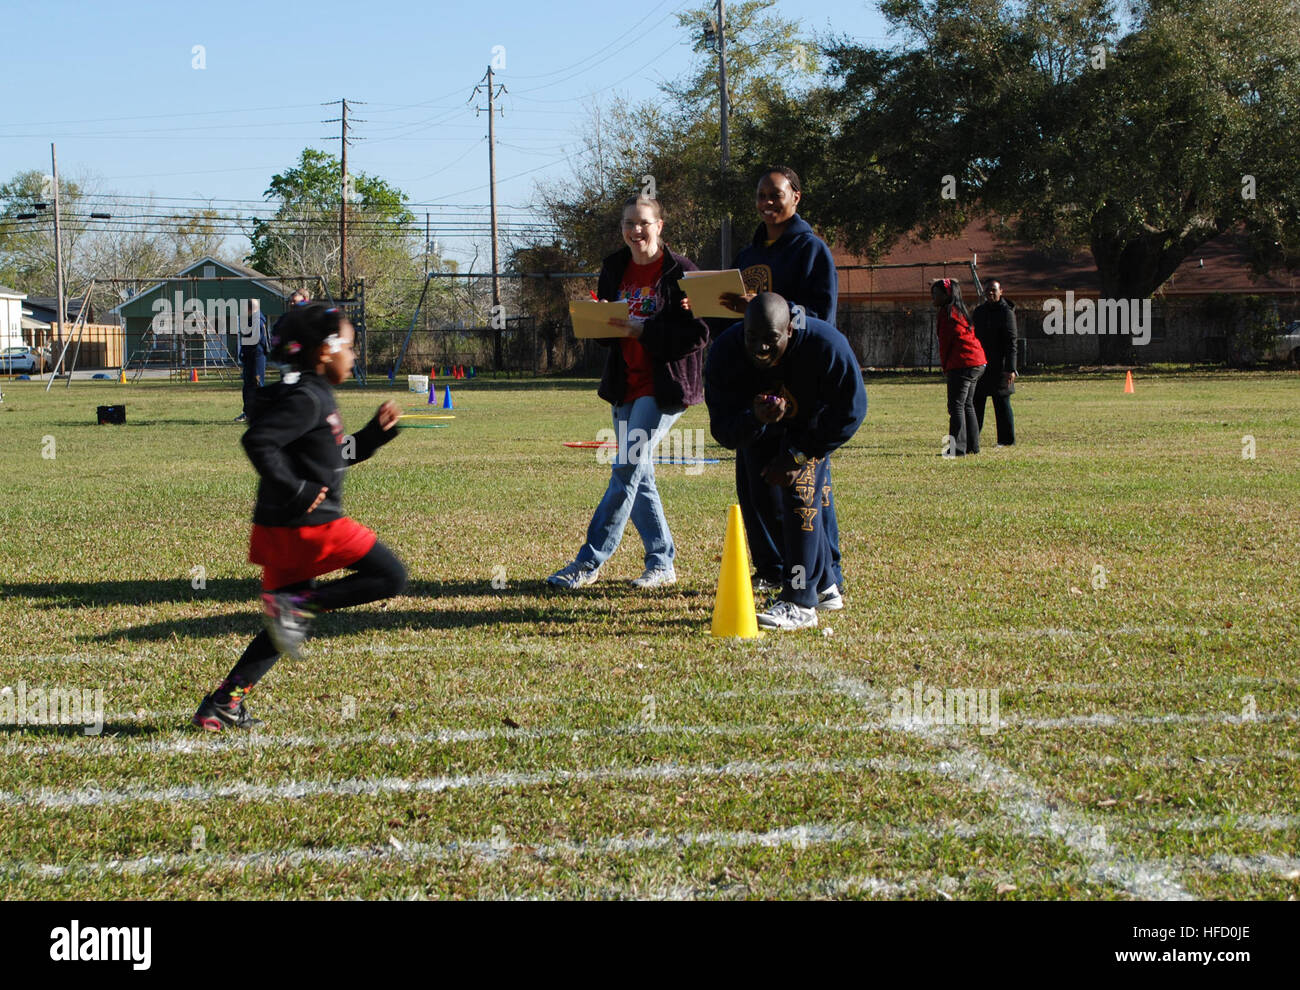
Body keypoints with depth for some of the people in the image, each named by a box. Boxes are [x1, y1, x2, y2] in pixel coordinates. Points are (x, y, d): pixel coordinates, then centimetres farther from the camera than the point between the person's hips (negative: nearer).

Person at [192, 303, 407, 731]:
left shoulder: (315, 396, 17)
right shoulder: (306, 398, -14)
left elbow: (339, 456, 28)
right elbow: (258, 441, -25)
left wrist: (377, 431, 18)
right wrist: (295, 489, -23)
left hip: (280, 530, 10)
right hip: (309, 525, -10)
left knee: (285, 630, 17)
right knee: (390, 576, -1)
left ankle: (221, 706, 13)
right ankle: (295, 603, -11)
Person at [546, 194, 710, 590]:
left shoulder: (680, 271, -9)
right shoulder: (614, 269, 9)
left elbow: (698, 333, -14)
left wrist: (645, 331, -22)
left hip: (663, 386, -7)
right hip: (625, 385, 7)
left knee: (626, 471, -11)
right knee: (638, 477, 9)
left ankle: (589, 561, -8)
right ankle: (661, 563, 19)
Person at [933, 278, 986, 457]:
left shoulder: (948, 312, -10)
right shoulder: (960, 311, 19)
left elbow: (945, 341, -11)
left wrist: (945, 366, 1)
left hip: (962, 364, -10)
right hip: (977, 363, 10)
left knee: (956, 405, -11)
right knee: (967, 405, 16)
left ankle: (958, 447, -16)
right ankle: (972, 446, 20)